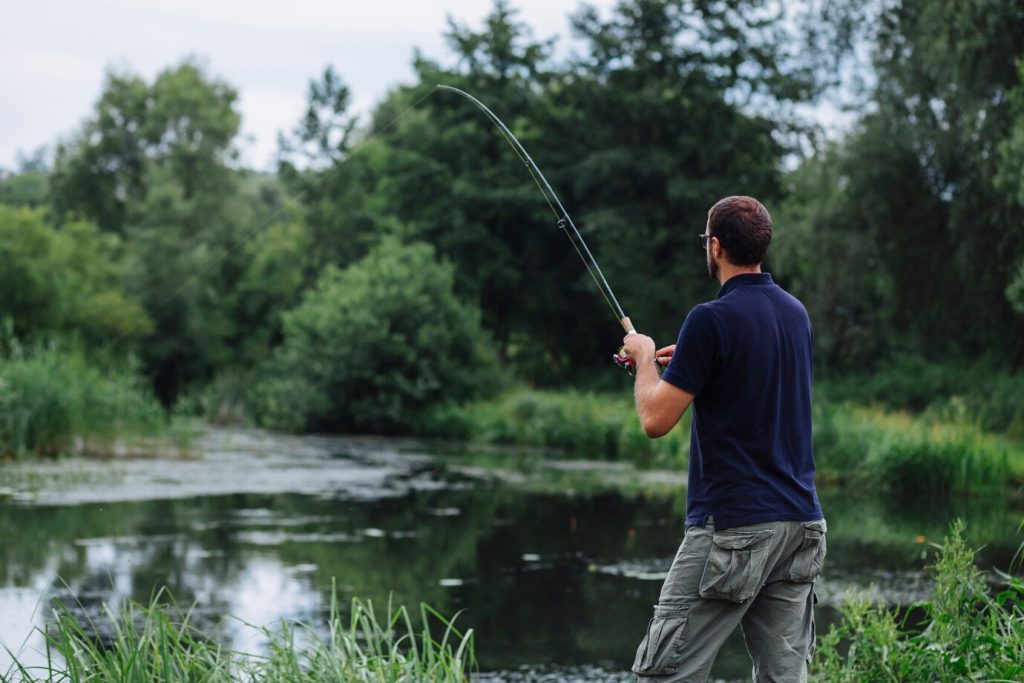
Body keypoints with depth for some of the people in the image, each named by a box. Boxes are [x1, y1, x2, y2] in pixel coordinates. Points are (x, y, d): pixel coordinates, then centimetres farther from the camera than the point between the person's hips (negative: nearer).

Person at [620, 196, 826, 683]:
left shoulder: (712, 319, -14)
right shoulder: (795, 313, 11)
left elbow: (655, 420, -12)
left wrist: (645, 358, 6)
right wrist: (683, 361, 26)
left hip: (732, 529, -8)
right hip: (801, 523, 8)